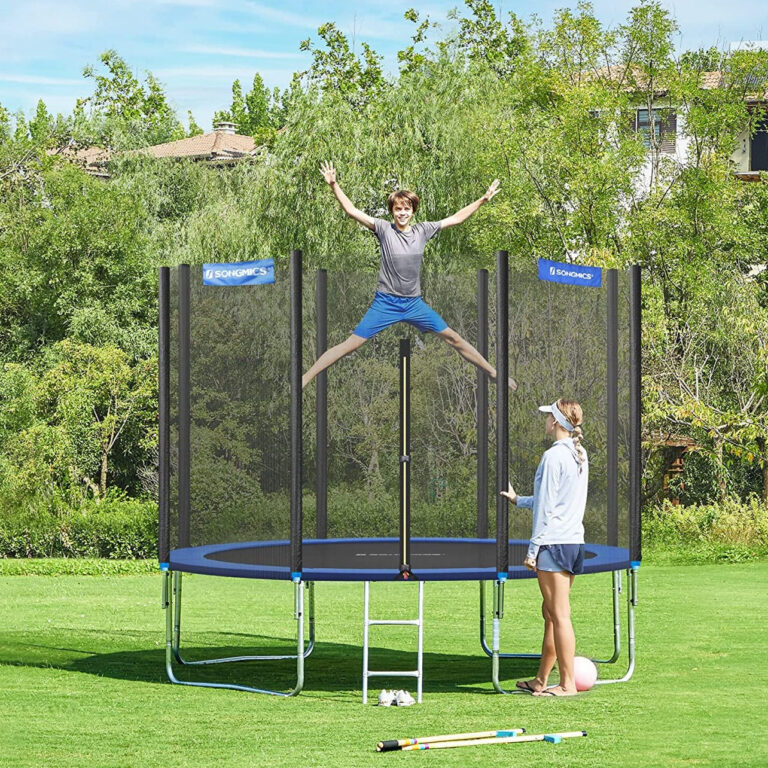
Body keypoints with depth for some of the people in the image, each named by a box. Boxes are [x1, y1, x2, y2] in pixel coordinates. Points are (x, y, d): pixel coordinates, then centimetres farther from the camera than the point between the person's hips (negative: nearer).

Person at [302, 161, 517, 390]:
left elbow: (455, 218, 9)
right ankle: (303, 381, -6)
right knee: (350, 344, -8)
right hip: (385, 303, -3)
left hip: (415, 303, 3)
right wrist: (334, 186, -23)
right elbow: (351, 211, -12)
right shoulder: (384, 229, -5)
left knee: (454, 339, 6)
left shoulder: (422, 230, 3)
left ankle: (494, 373, 18)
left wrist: (483, 200, 5)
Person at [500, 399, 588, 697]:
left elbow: (545, 508, -14)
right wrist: (519, 500, 35)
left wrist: (533, 549, -10)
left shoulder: (553, 456, -13)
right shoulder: (580, 455, 13)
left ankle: (567, 683, -4)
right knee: (551, 612, 14)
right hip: (574, 541, 9)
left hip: (553, 541, -9)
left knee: (559, 615, -6)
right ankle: (541, 681, 20)